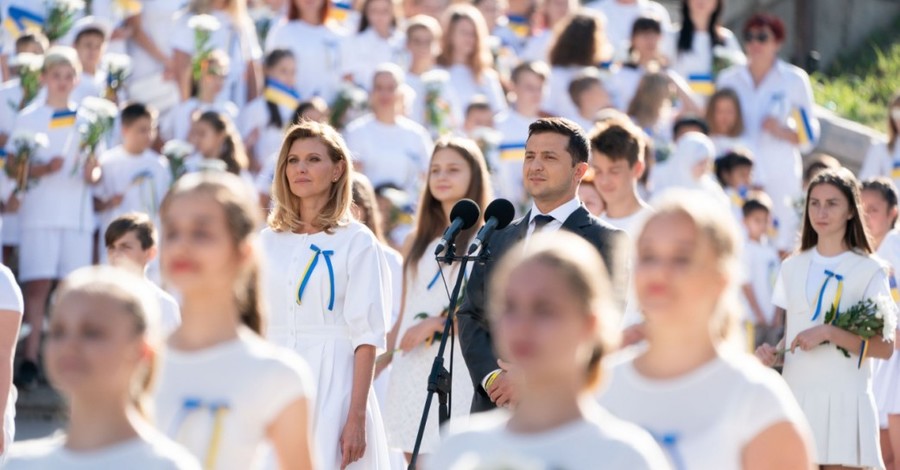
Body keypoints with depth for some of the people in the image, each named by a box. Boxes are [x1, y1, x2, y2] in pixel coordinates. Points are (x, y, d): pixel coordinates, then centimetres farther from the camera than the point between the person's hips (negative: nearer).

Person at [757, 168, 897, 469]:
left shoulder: (868, 271, -1)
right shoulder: (793, 267, 14)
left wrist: (829, 333, -18)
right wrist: (773, 353, -3)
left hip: (846, 401, -4)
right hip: (796, 397, 4)